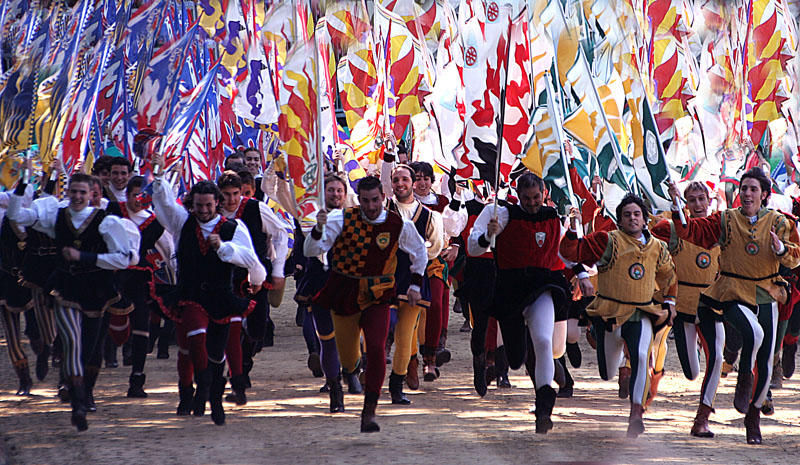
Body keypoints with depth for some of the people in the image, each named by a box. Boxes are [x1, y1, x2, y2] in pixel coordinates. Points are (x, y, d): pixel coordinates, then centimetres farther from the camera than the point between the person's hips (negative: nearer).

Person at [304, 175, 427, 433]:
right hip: (344, 293, 1)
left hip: (377, 297, -1)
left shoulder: (399, 225, -4)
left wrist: (415, 285, 14)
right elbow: (311, 251, -10)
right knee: (346, 360, 8)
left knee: (376, 348, -21)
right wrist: (319, 229, -28)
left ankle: (369, 412, -15)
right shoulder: (342, 219, -8)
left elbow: (420, 252, 16)